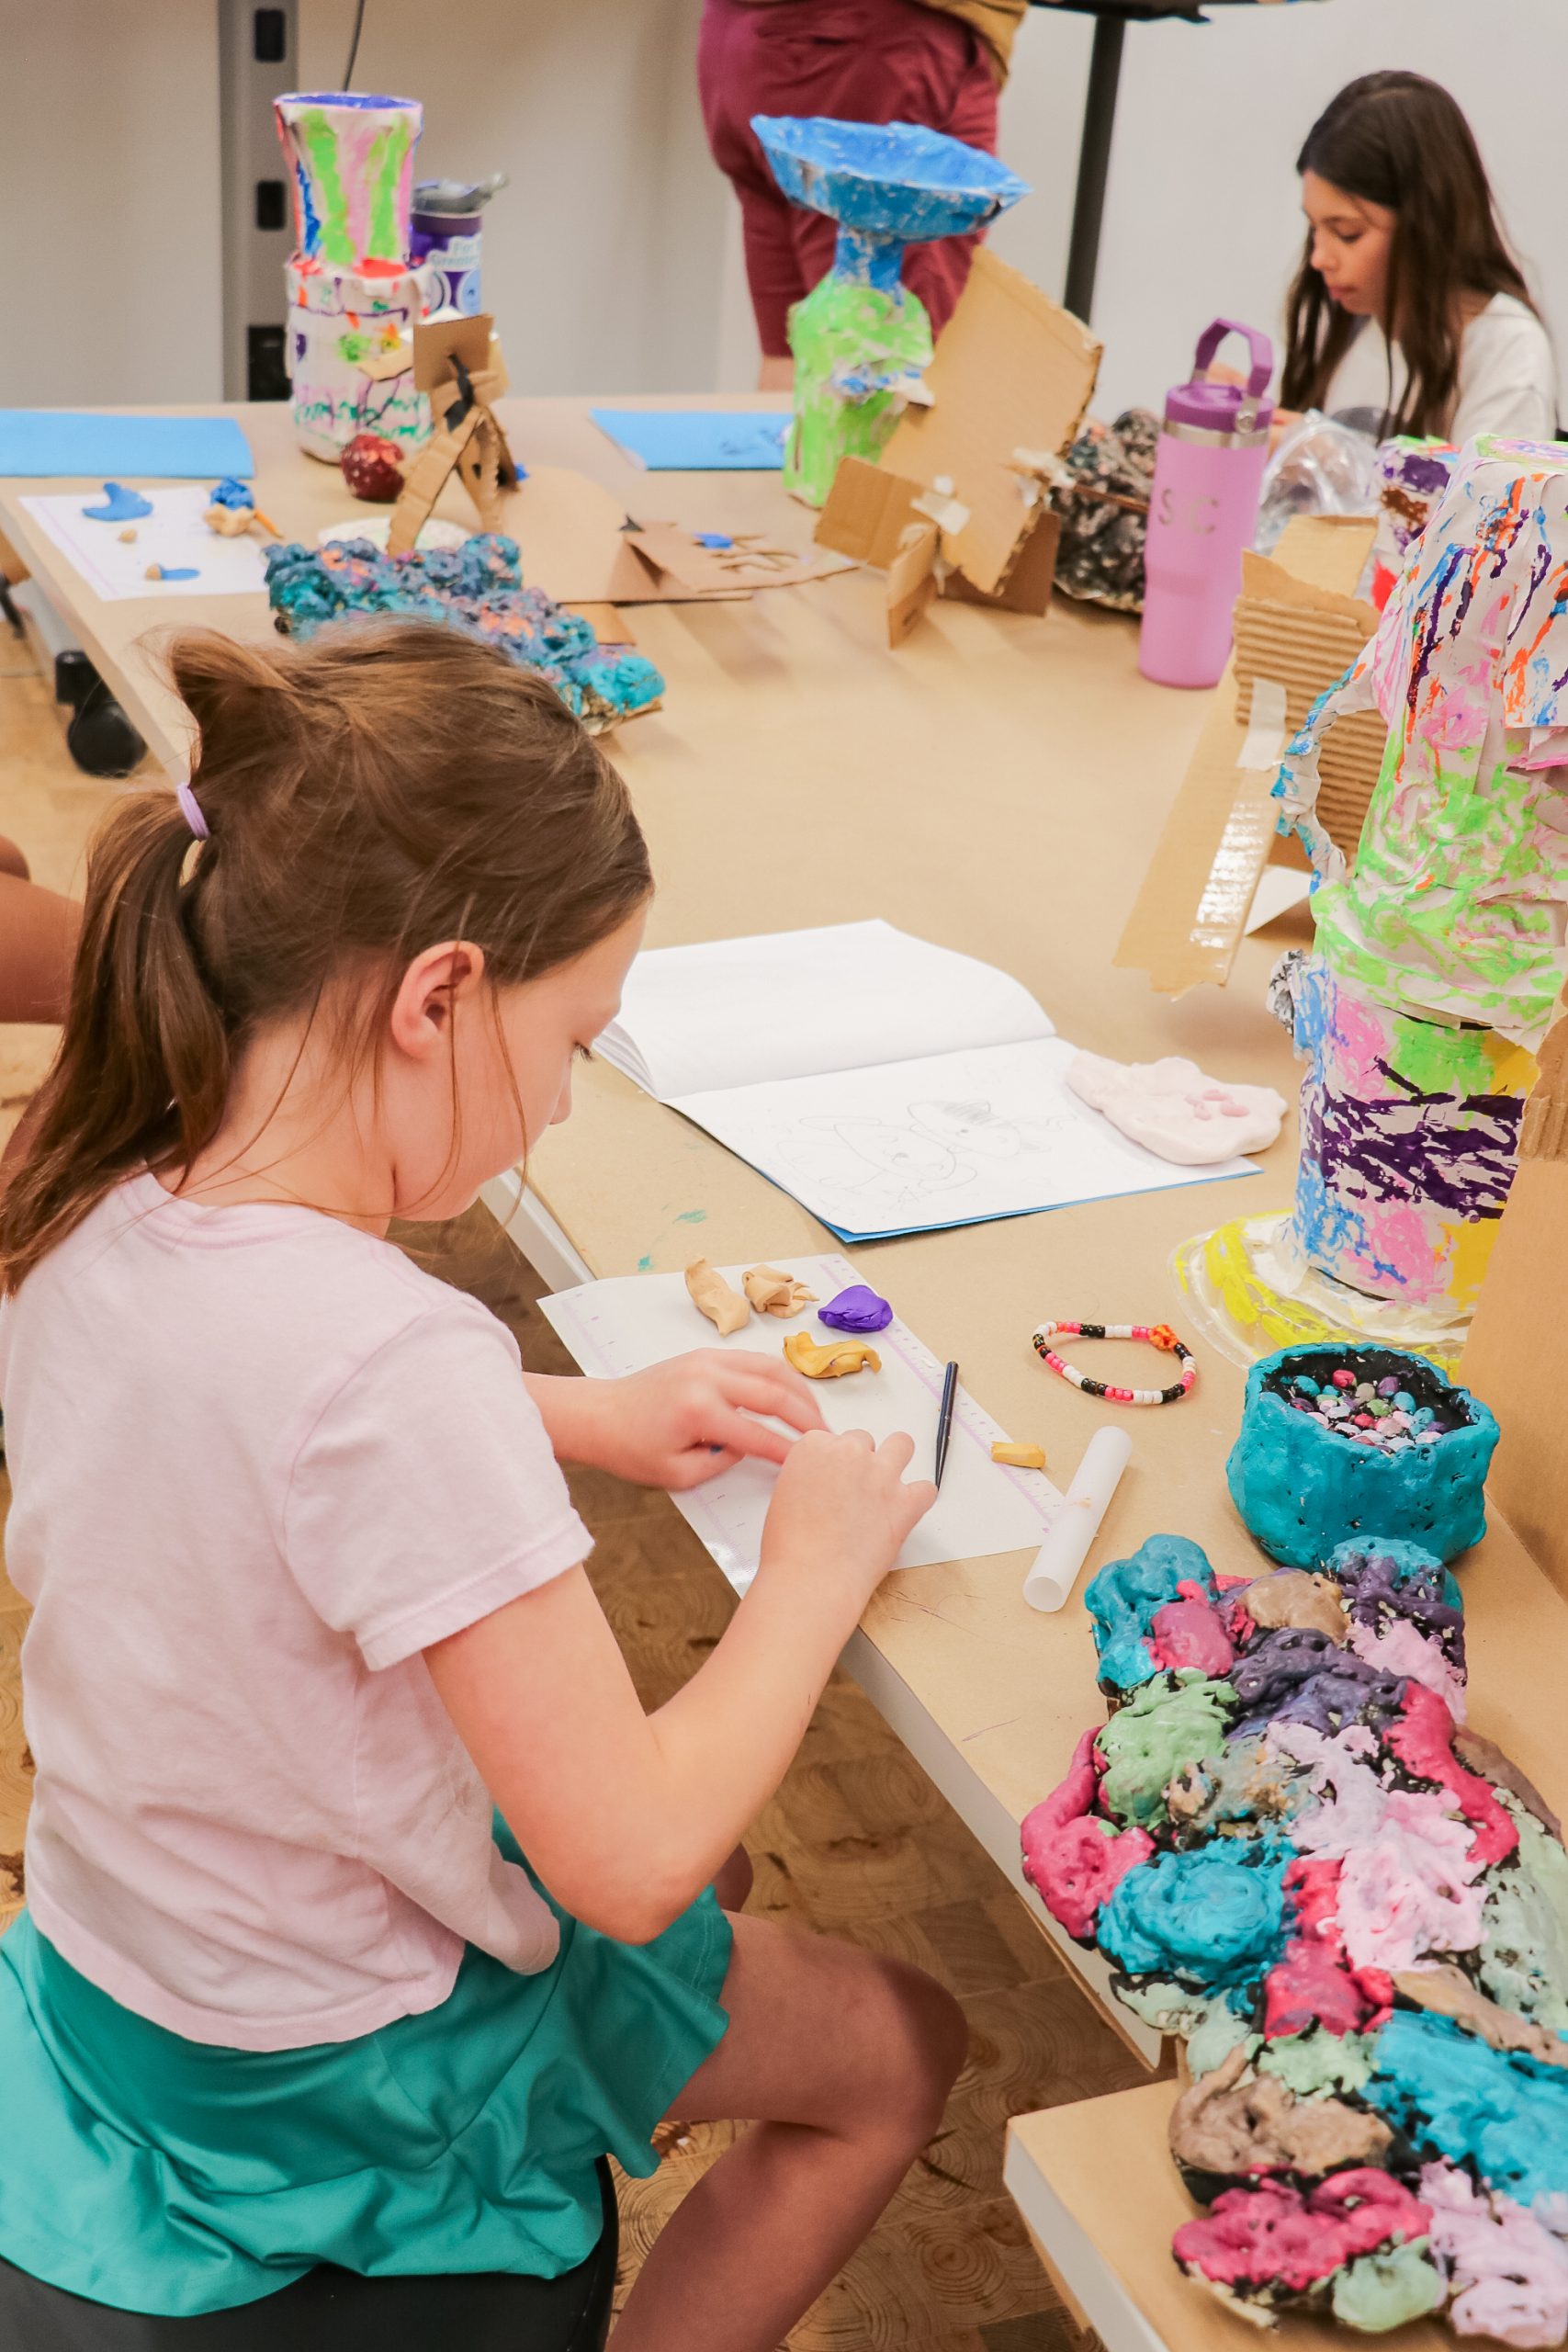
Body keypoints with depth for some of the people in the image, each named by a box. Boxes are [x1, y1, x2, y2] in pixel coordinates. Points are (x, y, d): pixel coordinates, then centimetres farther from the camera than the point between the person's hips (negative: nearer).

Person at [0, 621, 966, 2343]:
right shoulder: (397, 1362, -38)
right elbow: (632, 1862, -32)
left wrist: (584, 1416, 1)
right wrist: (817, 1569, -17)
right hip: (317, 2076, -7)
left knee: (715, 1897, 30)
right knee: (899, 2050, 15)